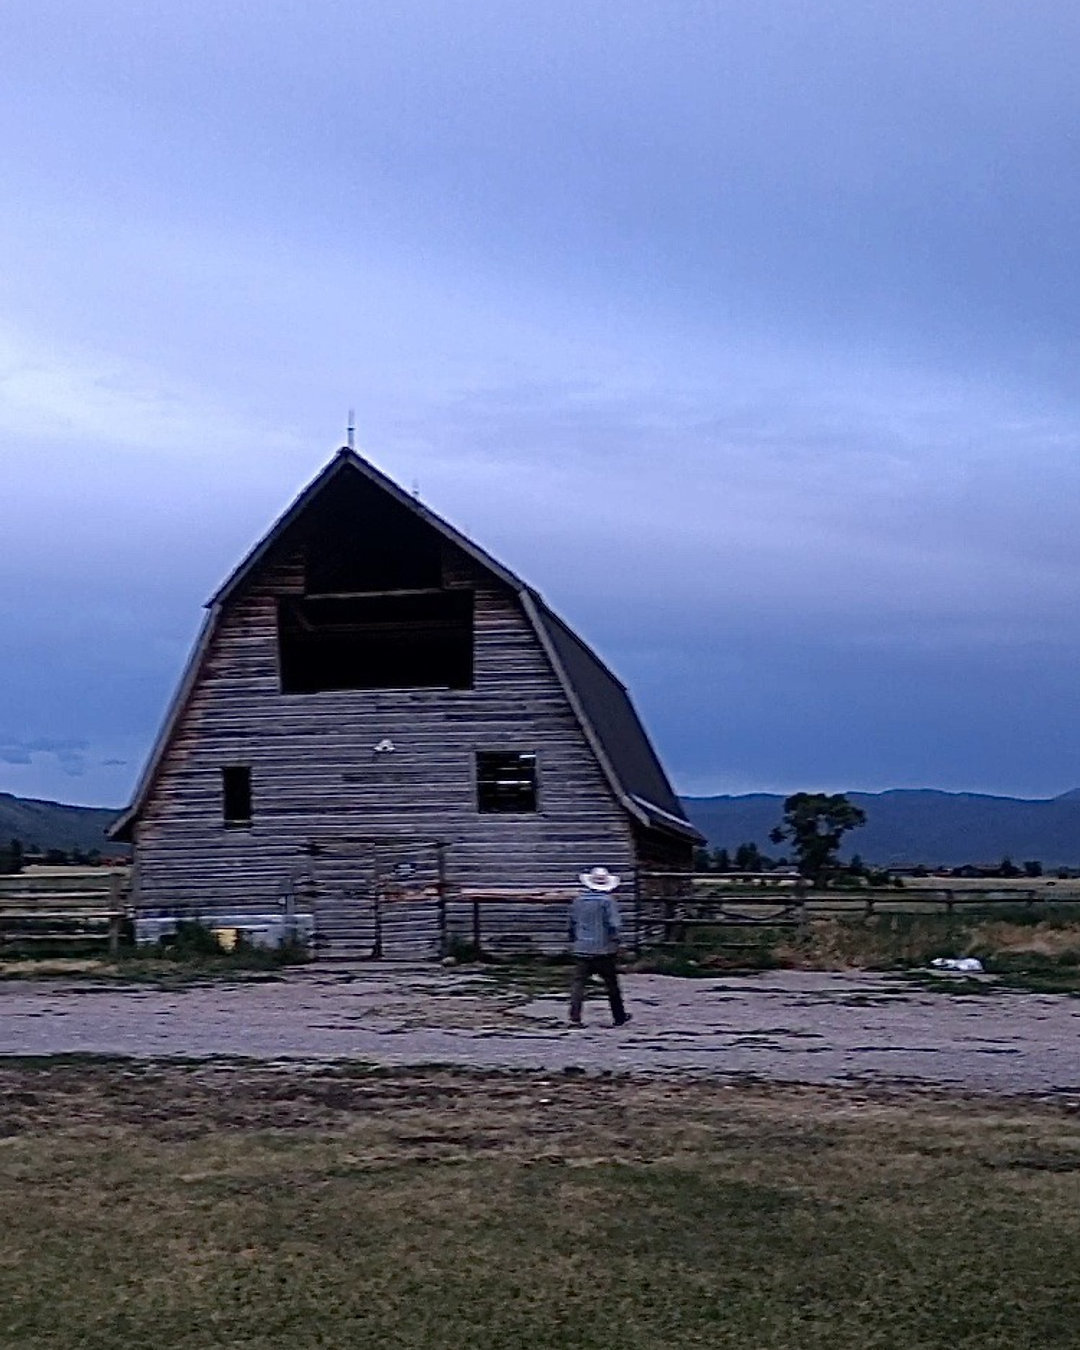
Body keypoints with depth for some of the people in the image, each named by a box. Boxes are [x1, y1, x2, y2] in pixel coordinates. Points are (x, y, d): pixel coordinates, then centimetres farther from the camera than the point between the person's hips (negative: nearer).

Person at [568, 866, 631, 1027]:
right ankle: (619, 1017, 21)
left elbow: (572, 923, 13)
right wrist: (615, 941, 0)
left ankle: (574, 1018, -10)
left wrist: (573, 941, 24)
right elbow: (615, 924, -15)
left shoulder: (579, 900, 5)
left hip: (581, 949, 3)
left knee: (578, 983, 1)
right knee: (611, 983, 11)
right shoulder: (607, 901, -9)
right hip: (603, 950, -3)